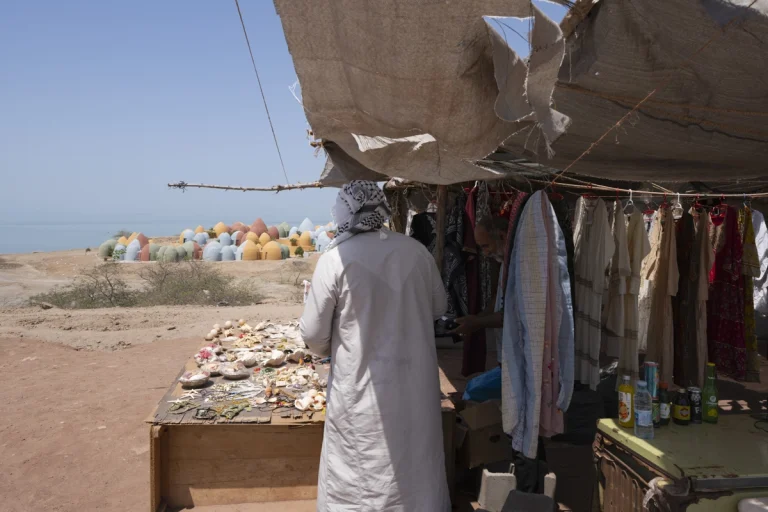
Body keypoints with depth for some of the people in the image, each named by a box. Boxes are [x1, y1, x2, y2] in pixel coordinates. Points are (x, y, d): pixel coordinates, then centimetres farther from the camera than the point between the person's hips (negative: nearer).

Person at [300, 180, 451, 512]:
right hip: (415, 381, 4)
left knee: (358, 480, 12)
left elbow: (313, 334, -8)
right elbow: (439, 307, 13)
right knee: (415, 465, 20)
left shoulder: (335, 259, -13)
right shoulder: (416, 251, -2)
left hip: (362, 386, -3)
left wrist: (330, 350, 14)